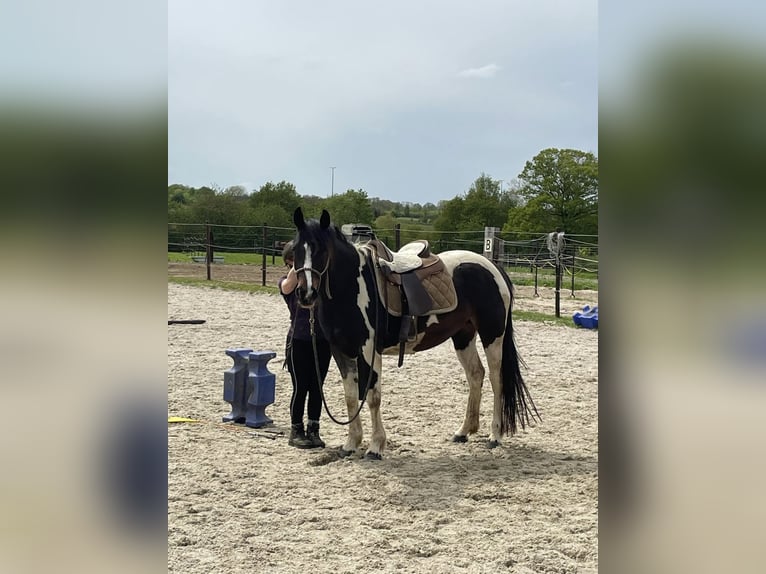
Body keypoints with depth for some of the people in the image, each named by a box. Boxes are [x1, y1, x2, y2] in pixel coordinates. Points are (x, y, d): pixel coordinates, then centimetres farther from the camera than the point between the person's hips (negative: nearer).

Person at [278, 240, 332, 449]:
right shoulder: (287, 281, -3)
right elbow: (288, 286, -26)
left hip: (322, 339, 4)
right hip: (299, 340, -4)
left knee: (317, 387, 8)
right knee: (300, 388, 2)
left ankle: (313, 430, 18)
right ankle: (296, 431, 14)